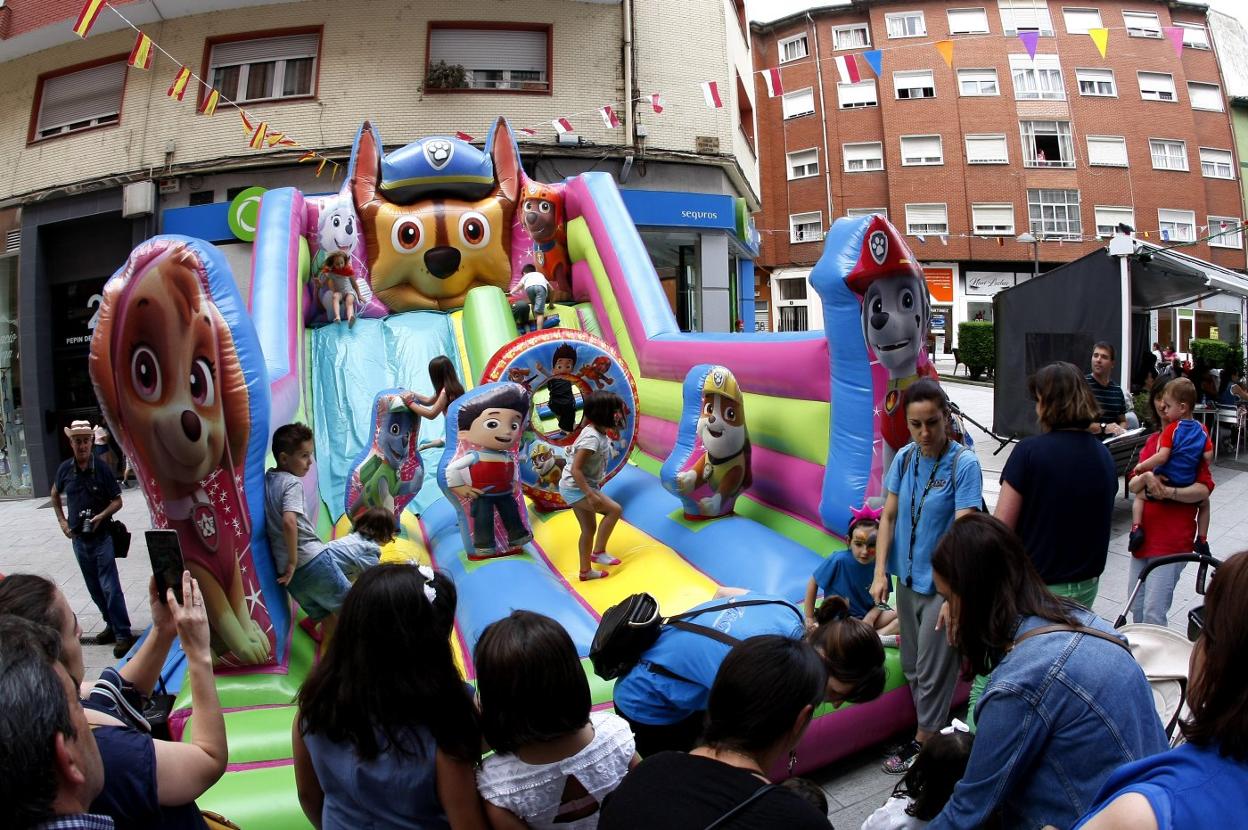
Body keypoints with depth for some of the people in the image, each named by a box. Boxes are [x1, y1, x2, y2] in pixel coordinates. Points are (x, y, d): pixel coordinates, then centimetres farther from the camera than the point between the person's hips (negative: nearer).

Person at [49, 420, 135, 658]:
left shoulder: (103, 470, -10)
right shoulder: (65, 469, 0)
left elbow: (117, 501, -5)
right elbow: (55, 494, 18)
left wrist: (102, 516, -22)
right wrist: (62, 521, 9)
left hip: (102, 537, -5)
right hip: (78, 538, 5)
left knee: (110, 587, -8)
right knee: (94, 589, 14)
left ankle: (123, 634, -4)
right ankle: (111, 626, 28)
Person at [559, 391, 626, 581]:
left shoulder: (599, 433, 3)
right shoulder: (592, 438, -26)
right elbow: (575, 469, -28)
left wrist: (594, 487, 18)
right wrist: (590, 494, -27)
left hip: (578, 487, 10)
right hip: (575, 488, -10)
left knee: (589, 528, 15)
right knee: (615, 509, -12)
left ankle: (586, 571, 26)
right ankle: (598, 551, -1)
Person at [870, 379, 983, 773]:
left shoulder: (964, 463, -17)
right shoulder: (905, 458, -1)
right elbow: (888, 517, 3)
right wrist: (880, 573, -3)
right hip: (907, 578, 6)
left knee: (932, 670, 6)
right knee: (912, 666, 19)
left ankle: (922, 741, 23)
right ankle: (935, 726, 38)